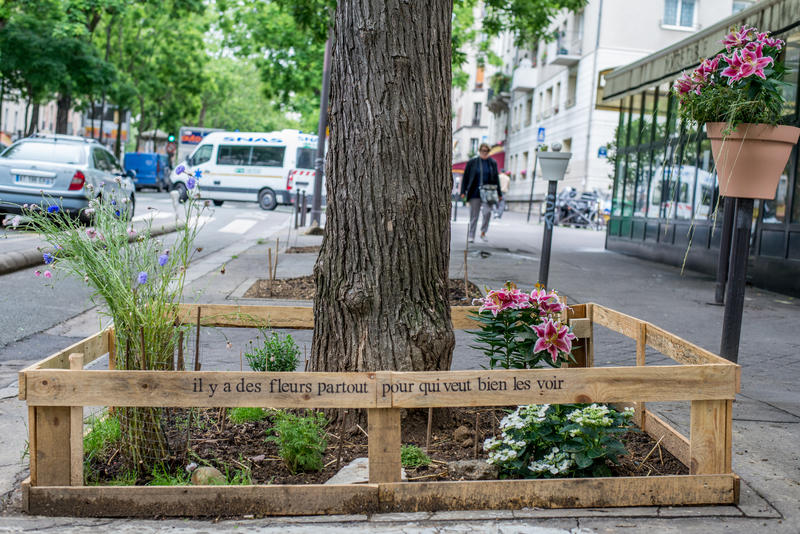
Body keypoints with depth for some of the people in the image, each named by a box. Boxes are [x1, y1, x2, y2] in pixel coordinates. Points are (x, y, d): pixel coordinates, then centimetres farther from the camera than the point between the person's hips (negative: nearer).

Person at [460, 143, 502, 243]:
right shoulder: (472, 162, 3)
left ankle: (483, 232, -1)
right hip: (474, 193, 0)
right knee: (473, 216, 3)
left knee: (487, 212, -19)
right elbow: (465, 177, 5)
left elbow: (496, 179, 13)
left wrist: (499, 194, 11)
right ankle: (471, 236, 13)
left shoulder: (492, 163, 8)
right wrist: (463, 192, -1)